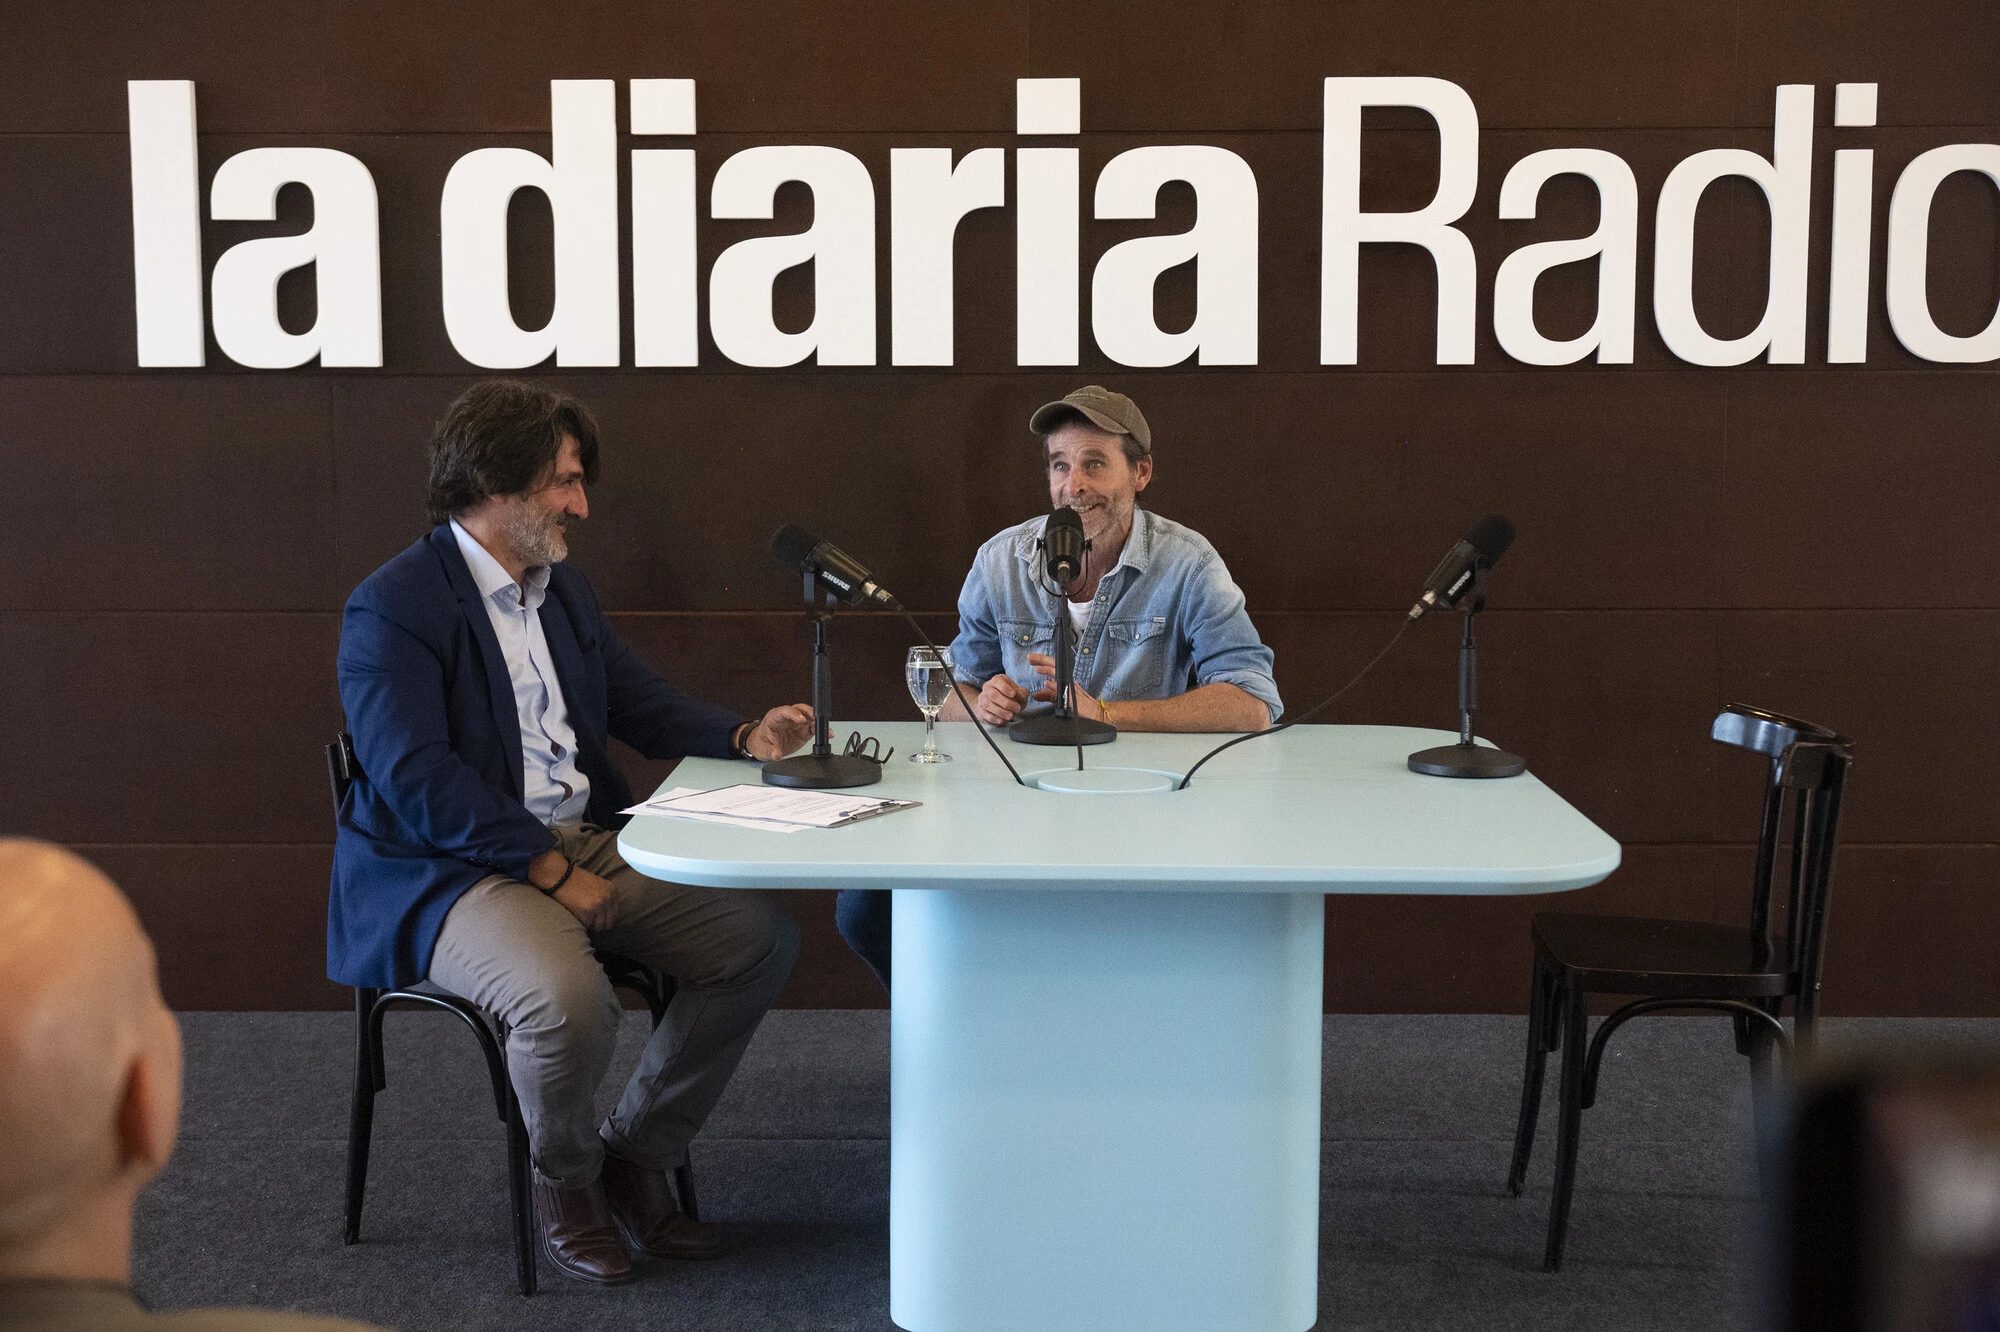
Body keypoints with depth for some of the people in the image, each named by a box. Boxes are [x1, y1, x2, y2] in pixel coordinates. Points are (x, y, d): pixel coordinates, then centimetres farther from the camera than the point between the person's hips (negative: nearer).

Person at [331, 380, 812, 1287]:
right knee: (567, 996, -35)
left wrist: (746, 736, 2)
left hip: (588, 845, 8)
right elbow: (414, 780, -19)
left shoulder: (564, 589, 16)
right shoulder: (392, 607, -10)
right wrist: (548, 868, -21)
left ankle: (634, 1154, 7)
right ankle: (563, 1179, -1)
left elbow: (644, 704, 22)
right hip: (452, 871, -8)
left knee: (763, 937, -8)